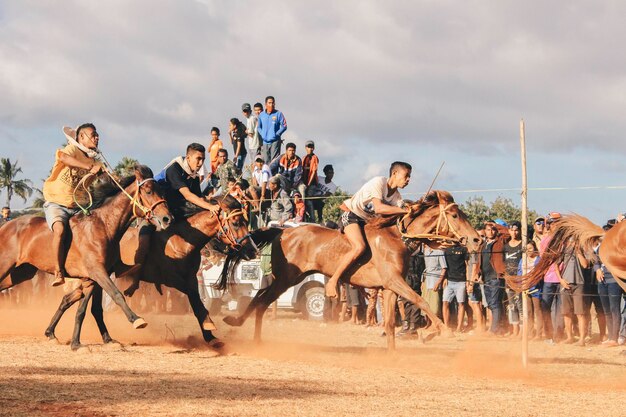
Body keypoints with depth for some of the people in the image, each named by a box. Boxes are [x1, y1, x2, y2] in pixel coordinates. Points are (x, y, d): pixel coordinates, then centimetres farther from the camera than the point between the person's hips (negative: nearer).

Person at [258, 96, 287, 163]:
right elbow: (259, 127, 20)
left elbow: (284, 126, -2)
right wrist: (262, 134, 4)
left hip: (275, 141, -4)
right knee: (265, 160, 7)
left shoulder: (278, 114, -2)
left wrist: (277, 134, -11)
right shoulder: (261, 115, 9)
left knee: (274, 160, -9)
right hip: (265, 142, 4)